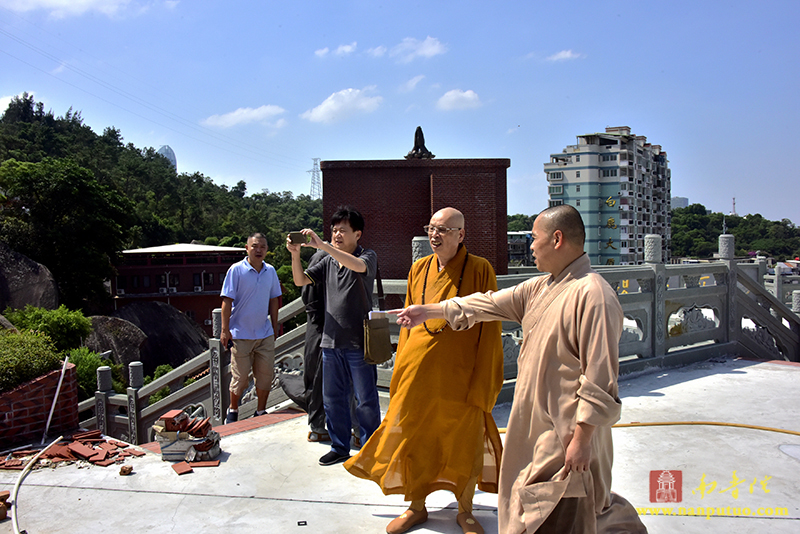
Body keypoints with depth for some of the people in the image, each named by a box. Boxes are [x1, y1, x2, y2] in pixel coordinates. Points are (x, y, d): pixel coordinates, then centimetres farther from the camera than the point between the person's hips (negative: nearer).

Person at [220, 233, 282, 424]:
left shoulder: (270, 271, 5)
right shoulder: (236, 270, -9)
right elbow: (227, 300, -9)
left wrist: (274, 327, 14)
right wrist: (225, 330, -12)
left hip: (265, 334, 4)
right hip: (241, 334, -4)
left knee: (266, 374, 8)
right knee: (240, 376, 4)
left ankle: (261, 411, 24)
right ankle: (233, 410, 26)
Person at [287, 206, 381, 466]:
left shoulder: (368, 256, -5)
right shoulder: (328, 261, 12)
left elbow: (358, 265, -28)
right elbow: (301, 280, 7)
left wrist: (322, 245, -34)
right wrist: (295, 255, -11)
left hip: (358, 343, -5)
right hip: (331, 341, 6)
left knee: (365, 400, 4)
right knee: (332, 398, 14)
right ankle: (340, 448, 29)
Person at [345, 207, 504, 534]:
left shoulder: (480, 270, -8)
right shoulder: (419, 269, 5)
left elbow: (489, 327, -7)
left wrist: (483, 383, -10)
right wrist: (401, 369, 10)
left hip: (461, 373, -3)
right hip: (418, 369, 4)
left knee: (466, 445, 10)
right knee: (414, 439, 12)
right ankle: (416, 507, 33)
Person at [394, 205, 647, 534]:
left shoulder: (593, 295, -20)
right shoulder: (540, 288, 8)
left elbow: (599, 378, -22)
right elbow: (490, 304, 15)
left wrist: (582, 438, -21)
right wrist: (429, 311, 17)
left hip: (567, 434, -9)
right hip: (534, 423, 9)